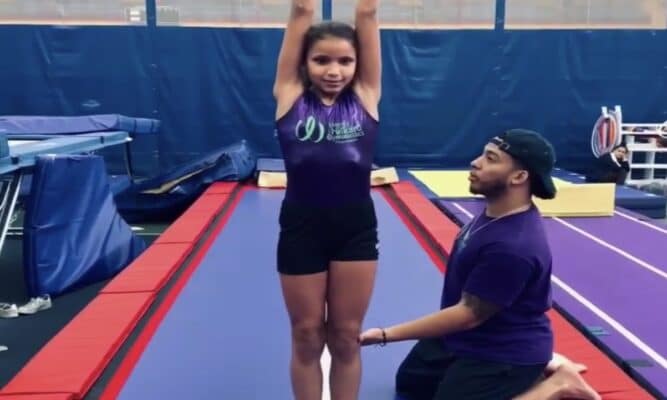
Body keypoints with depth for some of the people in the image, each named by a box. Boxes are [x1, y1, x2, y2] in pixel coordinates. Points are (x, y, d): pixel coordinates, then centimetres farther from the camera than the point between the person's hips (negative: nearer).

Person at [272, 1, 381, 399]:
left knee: (346, 337, 14)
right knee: (307, 336, 14)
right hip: (301, 230, 0)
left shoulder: (365, 97, 0)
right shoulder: (290, 96, -2)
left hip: (357, 230, 1)